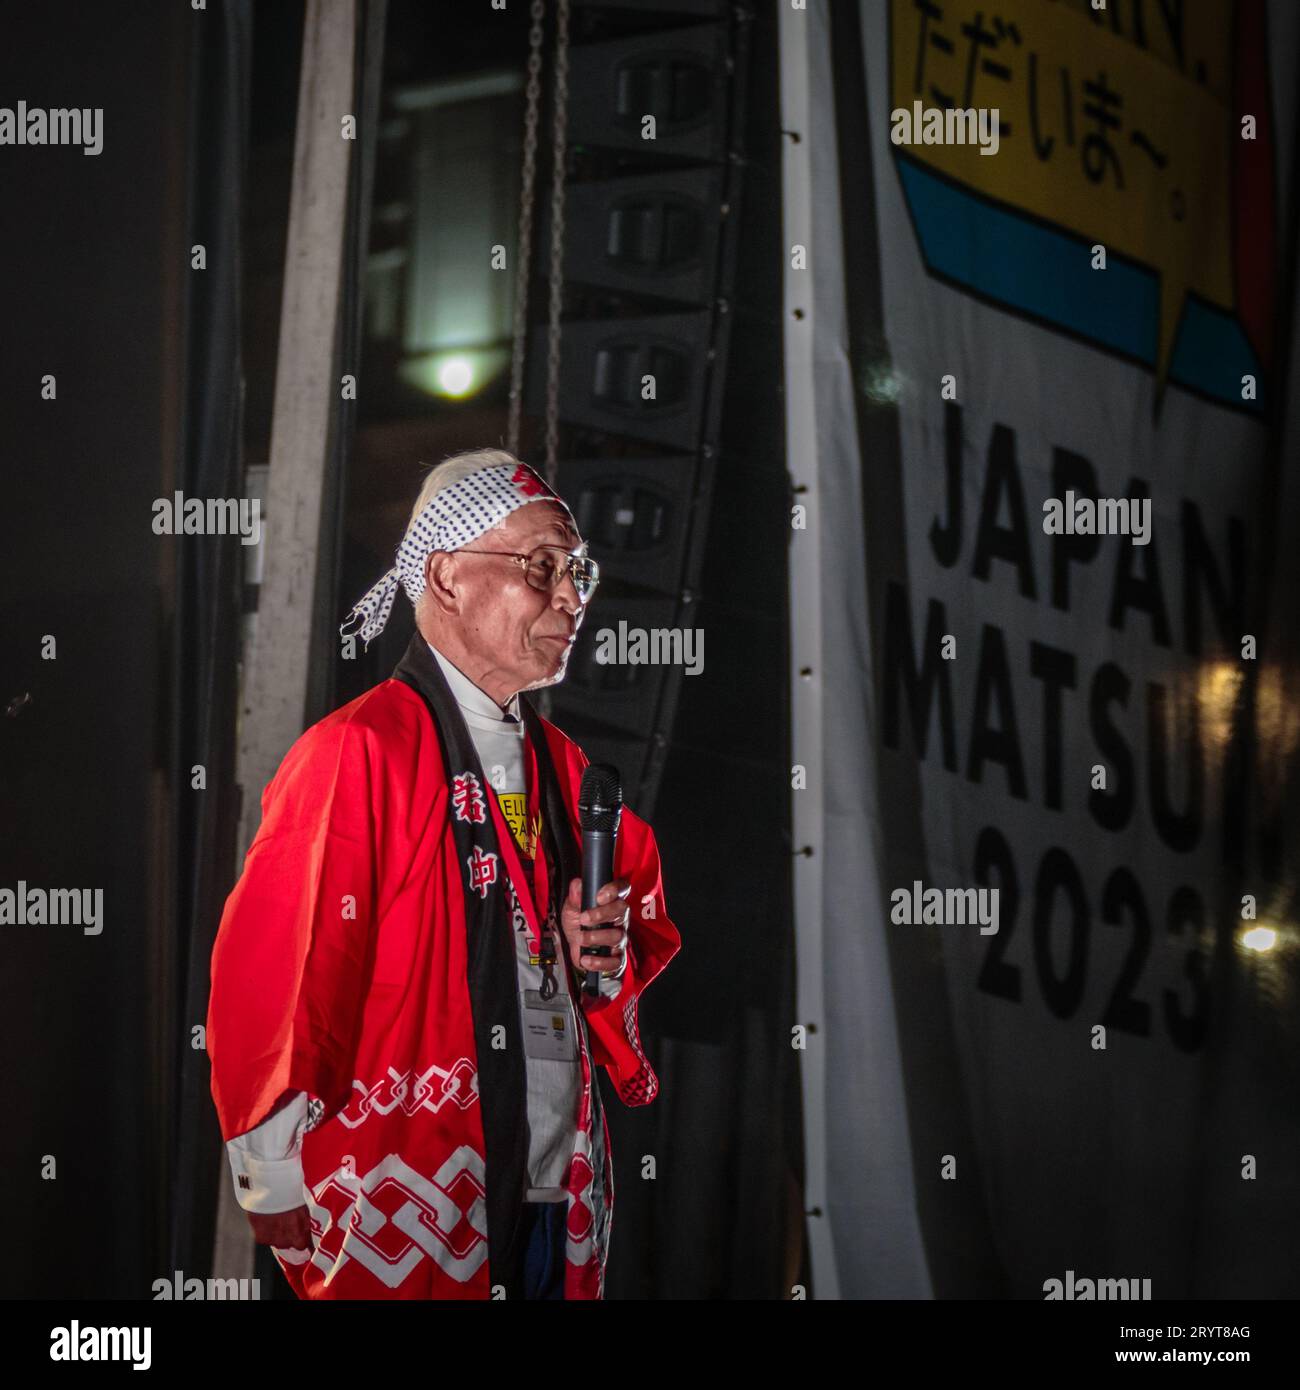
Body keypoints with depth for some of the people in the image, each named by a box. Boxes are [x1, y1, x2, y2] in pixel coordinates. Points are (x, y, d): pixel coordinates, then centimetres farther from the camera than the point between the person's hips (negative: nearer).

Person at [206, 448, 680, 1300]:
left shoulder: (568, 770, 14)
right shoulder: (357, 756, -11)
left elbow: (649, 929, 26)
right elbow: (269, 977, -16)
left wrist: (613, 953, 2)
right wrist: (278, 1189, -15)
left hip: (563, 1205, 7)